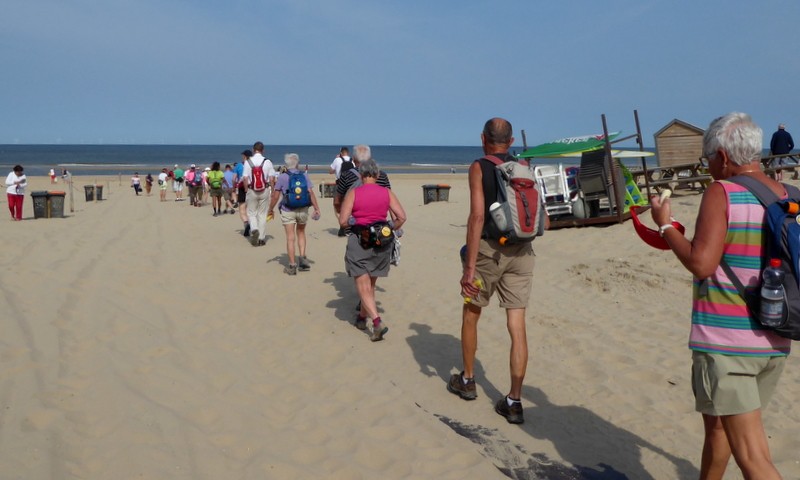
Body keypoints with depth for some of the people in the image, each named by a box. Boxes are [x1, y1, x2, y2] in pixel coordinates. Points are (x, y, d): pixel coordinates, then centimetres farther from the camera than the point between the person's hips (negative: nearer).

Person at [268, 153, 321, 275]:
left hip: (288, 211, -2)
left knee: (290, 237, 1)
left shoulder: (282, 177, -4)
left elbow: (275, 196, -3)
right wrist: (316, 208, -4)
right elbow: (311, 193, -7)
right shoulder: (304, 175, 1)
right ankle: (302, 257, 9)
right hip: (303, 210, 2)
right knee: (301, 233, 22)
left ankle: (292, 265, 2)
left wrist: (270, 210, 8)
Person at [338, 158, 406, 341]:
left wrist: (354, 224, 9)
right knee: (370, 284, 21)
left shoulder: (353, 193, -7)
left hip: (359, 241, -3)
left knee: (363, 287, 1)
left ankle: (377, 322, -16)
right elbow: (402, 217, -6)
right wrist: (391, 230, 11)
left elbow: (343, 221, -12)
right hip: (381, 242, 4)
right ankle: (362, 317, 36)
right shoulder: (387, 192, 0)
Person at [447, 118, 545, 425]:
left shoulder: (479, 168, -6)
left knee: (470, 315, 17)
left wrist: (469, 267, -18)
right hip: (521, 251, 4)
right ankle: (514, 401, 7)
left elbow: (477, 217, -17)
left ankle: (467, 380, 31)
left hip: (489, 249, -3)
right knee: (517, 326, 4)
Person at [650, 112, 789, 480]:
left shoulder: (721, 192, -12)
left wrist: (664, 225, -6)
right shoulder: (786, 198, 8)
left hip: (724, 342, -8)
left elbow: (701, 264, -19)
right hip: (773, 343, 8)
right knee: (717, 424, 27)